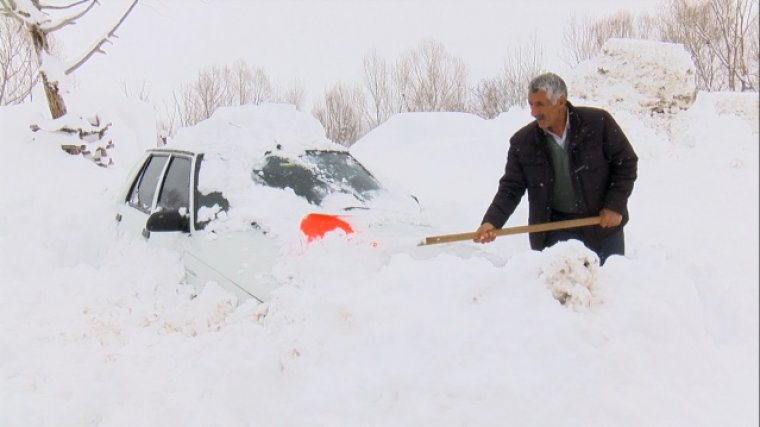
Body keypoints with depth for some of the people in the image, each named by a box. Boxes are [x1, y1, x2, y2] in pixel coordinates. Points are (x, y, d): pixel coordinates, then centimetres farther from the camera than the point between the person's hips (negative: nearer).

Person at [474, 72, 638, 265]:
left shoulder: (598, 122, -13)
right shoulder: (522, 142, -9)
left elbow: (626, 162, -4)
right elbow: (511, 187, -4)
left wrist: (615, 205, -11)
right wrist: (492, 221, -20)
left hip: (602, 222, -1)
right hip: (553, 227, 1)